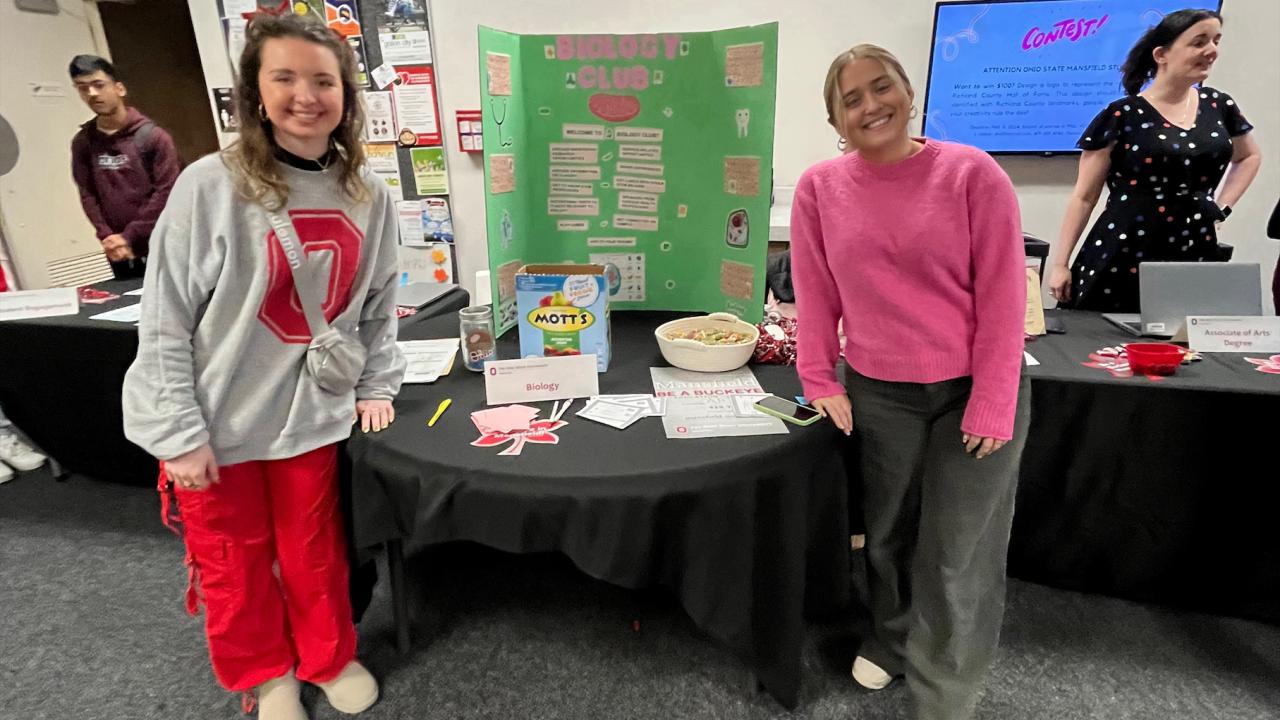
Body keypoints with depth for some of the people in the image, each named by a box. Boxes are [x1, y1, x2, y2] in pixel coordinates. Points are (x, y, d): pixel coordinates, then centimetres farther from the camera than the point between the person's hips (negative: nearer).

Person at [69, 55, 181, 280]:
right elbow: (87, 194, 6)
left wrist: (129, 236, -11)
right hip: (119, 254, 4)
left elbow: (166, 190, -9)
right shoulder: (82, 142, 8)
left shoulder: (152, 135, -3)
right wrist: (106, 237, -9)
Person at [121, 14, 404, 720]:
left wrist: (376, 386, 3)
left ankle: (331, 660, 43)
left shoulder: (369, 196, -3)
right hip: (218, 423, -2)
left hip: (312, 416, 2)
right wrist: (179, 433, -11)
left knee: (315, 556, 16)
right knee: (233, 564, 16)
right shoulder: (210, 185, -15)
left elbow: (378, 307, 9)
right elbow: (164, 323, -11)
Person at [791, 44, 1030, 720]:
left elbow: (1003, 294, -10)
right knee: (887, 535, 18)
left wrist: (991, 405, -12)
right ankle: (891, 640, 46)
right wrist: (819, 381, -2)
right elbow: (815, 294, 1)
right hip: (877, 394, 2)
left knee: (956, 558, 6)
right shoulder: (819, 188, -2)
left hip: (973, 391, -2)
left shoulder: (972, 173, -9)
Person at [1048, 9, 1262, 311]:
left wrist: (1222, 207, 14)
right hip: (1118, 262, -4)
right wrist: (1060, 263, -8)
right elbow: (1084, 197, -4)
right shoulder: (1121, 116, -5)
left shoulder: (1218, 106, 10)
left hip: (1195, 257, 5)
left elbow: (1249, 157, 30)